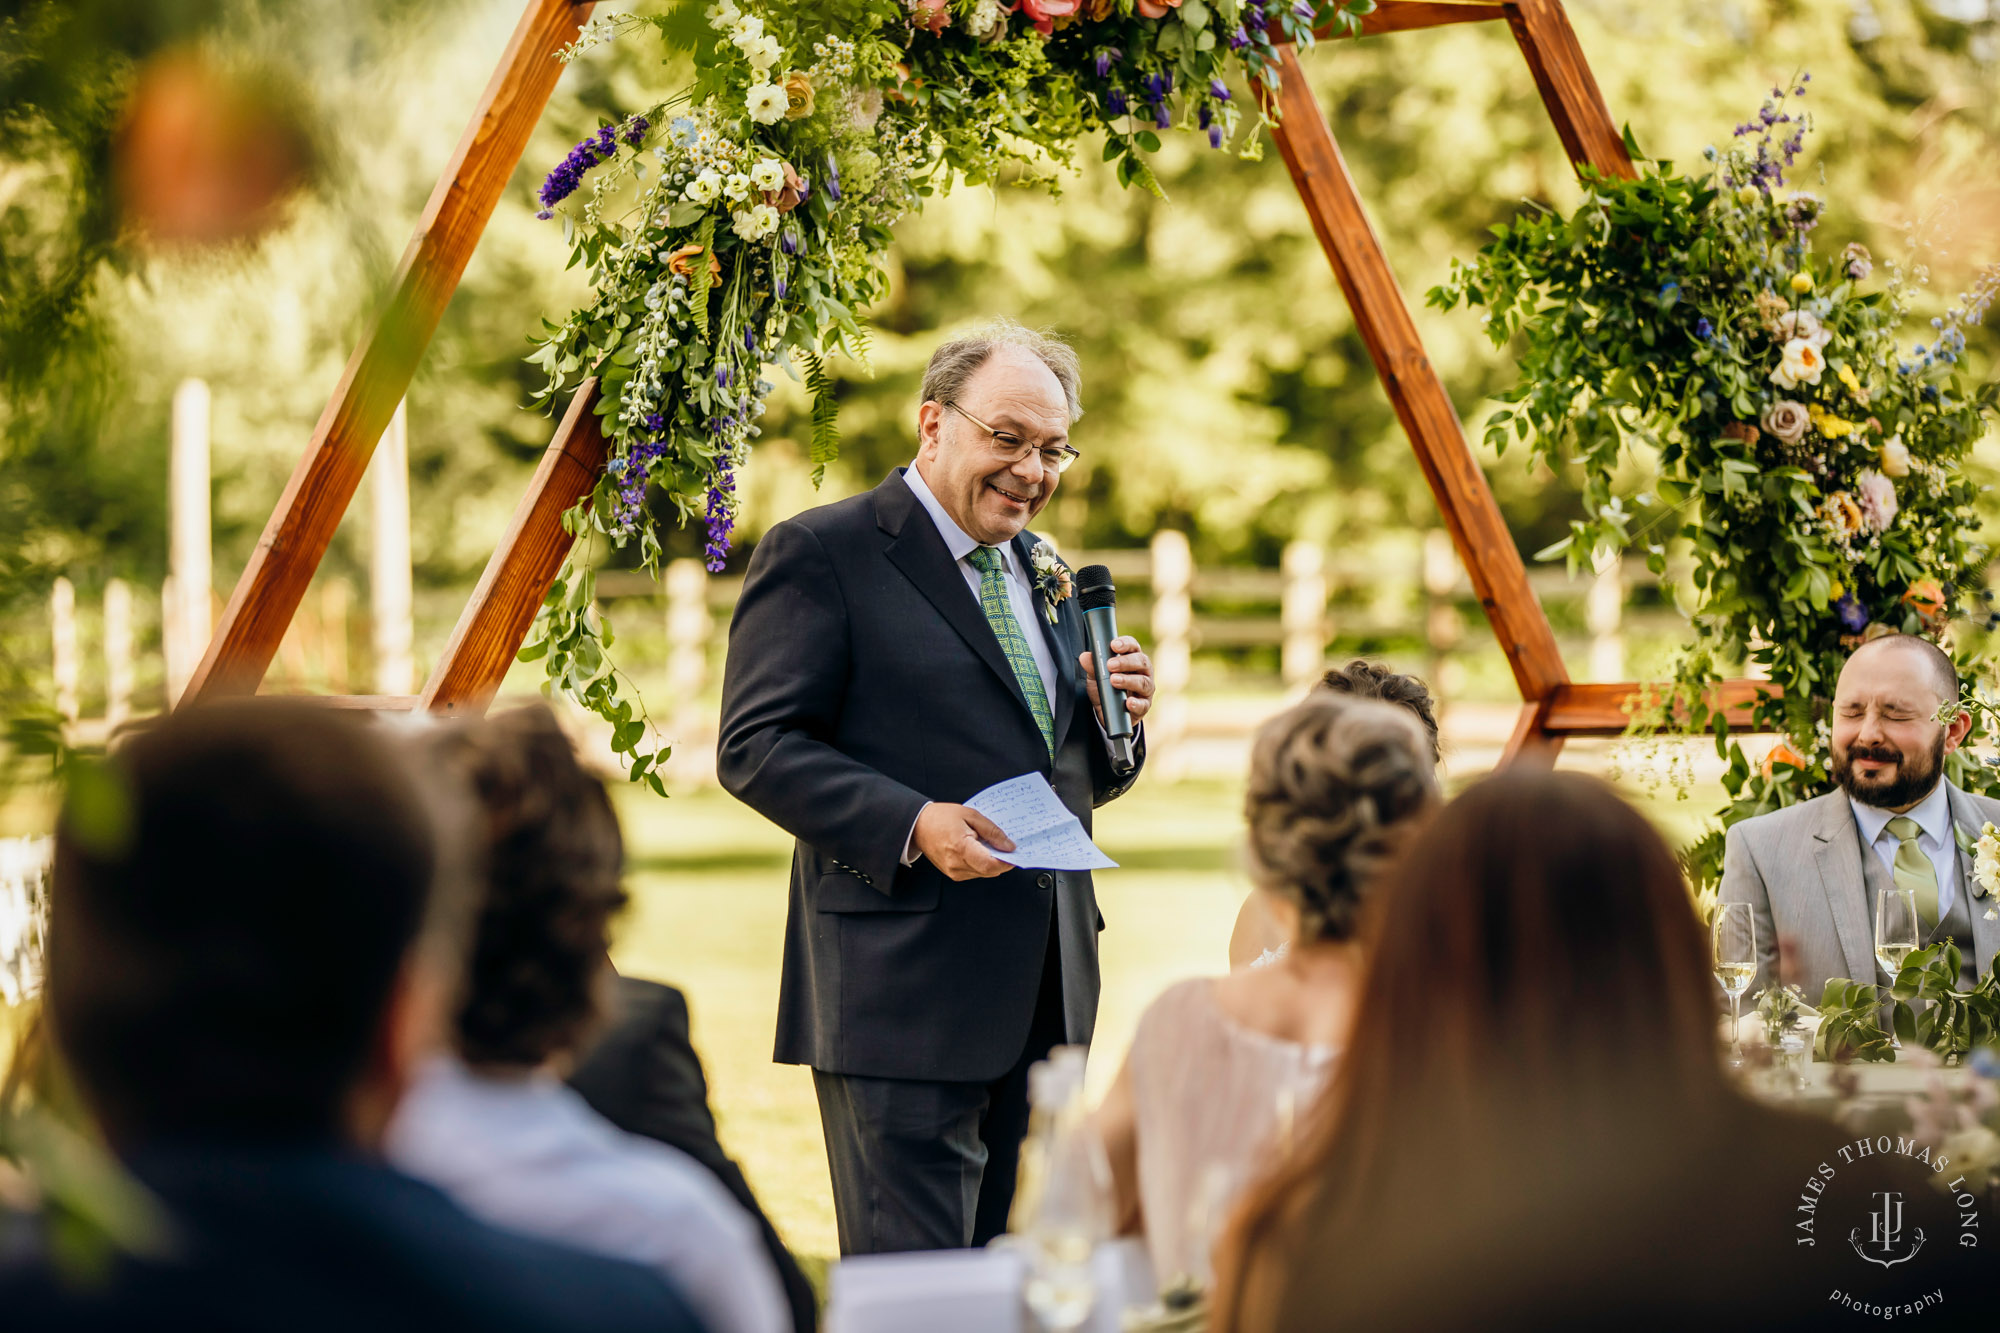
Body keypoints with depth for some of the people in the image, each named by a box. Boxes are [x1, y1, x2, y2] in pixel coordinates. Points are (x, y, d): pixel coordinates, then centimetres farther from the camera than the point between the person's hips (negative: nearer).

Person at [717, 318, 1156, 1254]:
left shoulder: (1045, 574, 19)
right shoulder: (820, 554, -5)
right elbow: (756, 748, -12)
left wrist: (1114, 715, 1)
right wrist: (911, 826, -24)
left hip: (1046, 999, 8)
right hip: (903, 992, -8)